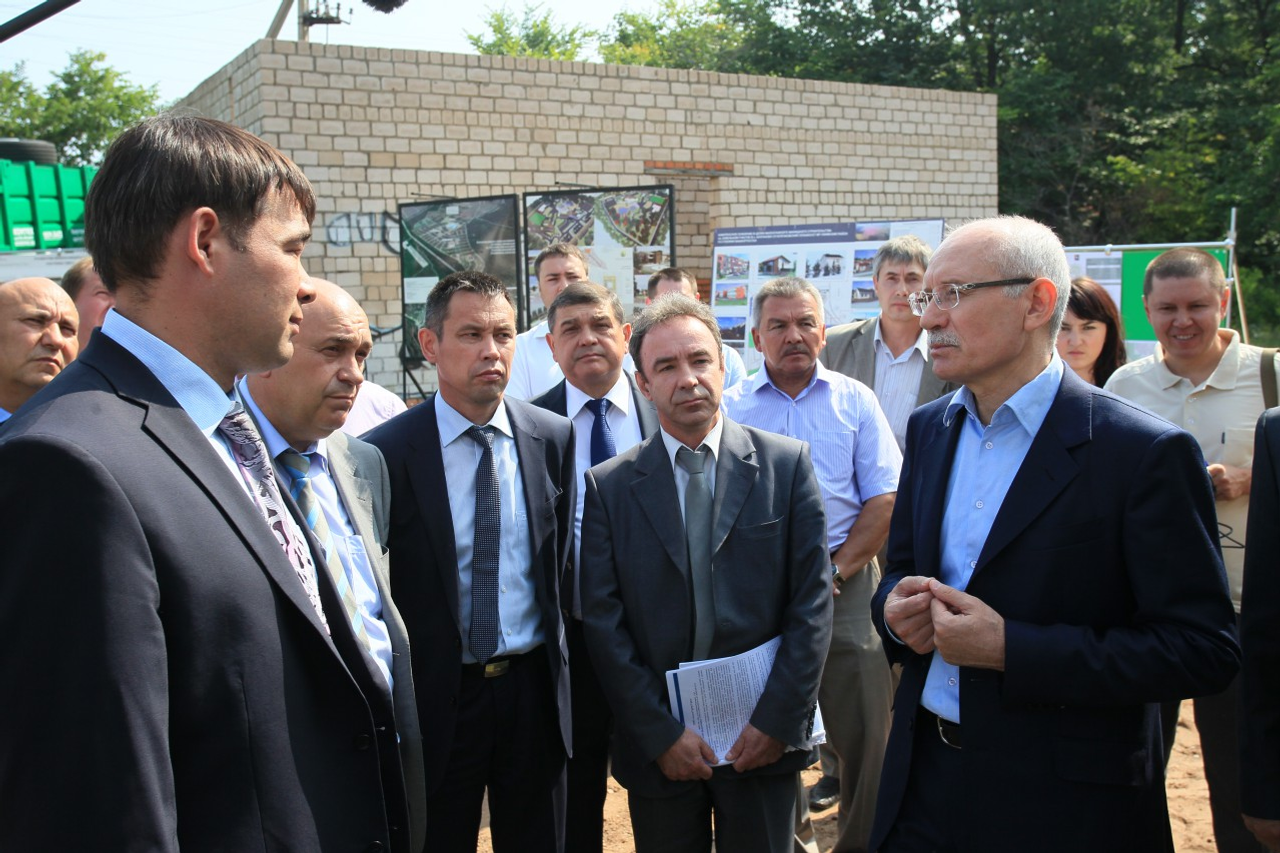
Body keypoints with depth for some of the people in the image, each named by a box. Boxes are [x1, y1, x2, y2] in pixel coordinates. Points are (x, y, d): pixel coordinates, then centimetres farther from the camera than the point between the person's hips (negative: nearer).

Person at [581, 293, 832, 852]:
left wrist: (779, 720, -9)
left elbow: (812, 599, -4)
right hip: (657, 740, 0)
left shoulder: (787, 464, -2)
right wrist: (661, 733, -9)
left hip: (765, 739, 0)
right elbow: (603, 621, -5)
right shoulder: (608, 486, -2)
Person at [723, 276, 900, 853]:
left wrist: (835, 570, -9)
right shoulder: (731, 407, 5)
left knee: (866, 733, 2)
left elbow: (886, 498, 1)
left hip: (845, 585, 0)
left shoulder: (854, 400, 7)